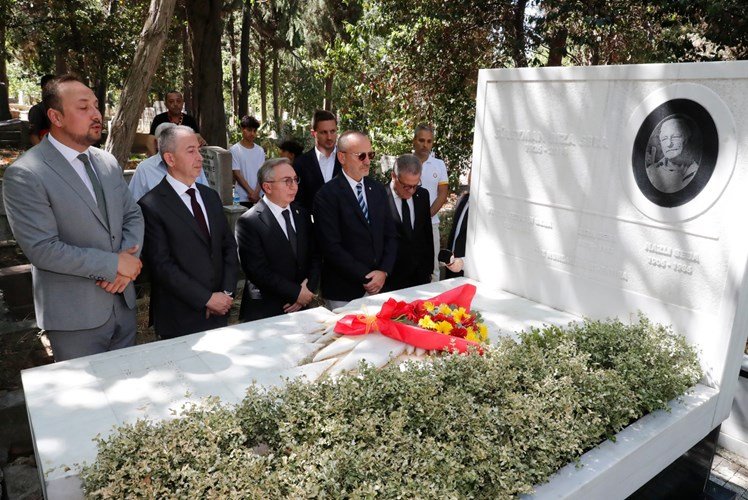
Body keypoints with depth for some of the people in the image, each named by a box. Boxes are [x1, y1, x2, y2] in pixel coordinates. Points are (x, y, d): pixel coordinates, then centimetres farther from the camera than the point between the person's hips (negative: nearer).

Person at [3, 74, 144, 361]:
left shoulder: (107, 162, 7)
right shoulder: (24, 175, -15)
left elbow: (132, 216, 8)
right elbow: (41, 248, -20)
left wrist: (128, 263, -10)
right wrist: (114, 264, -18)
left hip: (123, 303, 6)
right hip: (75, 315, -6)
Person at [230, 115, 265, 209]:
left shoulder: (260, 150, 9)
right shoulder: (234, 150, -2)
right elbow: (237, 174, -6)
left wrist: (256, 192, -9)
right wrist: (251, 192, -11)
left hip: (259, 197, 3)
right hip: (242, 198, -3)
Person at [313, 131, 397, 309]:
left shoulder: (378, 190, 9)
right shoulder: (327, 195, -11)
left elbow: (391, 235, 9)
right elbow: (331, 247, -15)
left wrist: (384, 271, -5)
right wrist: (365, 276, -14)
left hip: (378, 286, 5)